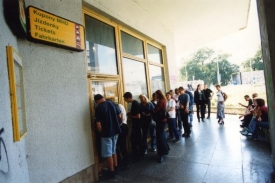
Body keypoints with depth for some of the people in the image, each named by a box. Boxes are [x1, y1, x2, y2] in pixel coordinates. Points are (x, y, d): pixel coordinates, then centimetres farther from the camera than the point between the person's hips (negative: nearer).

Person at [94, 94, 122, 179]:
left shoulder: (98, 108, -15)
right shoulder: (112, 103, 0)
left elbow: (98, 125, -17)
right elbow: (119, 116, 7)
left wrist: (102, 132, 2)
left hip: (106, 133, -6)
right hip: (115, 131, 6)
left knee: (108, 154, 9)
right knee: (113, 151, 22)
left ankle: (112, 172, 21)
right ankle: (116, 168, 35)